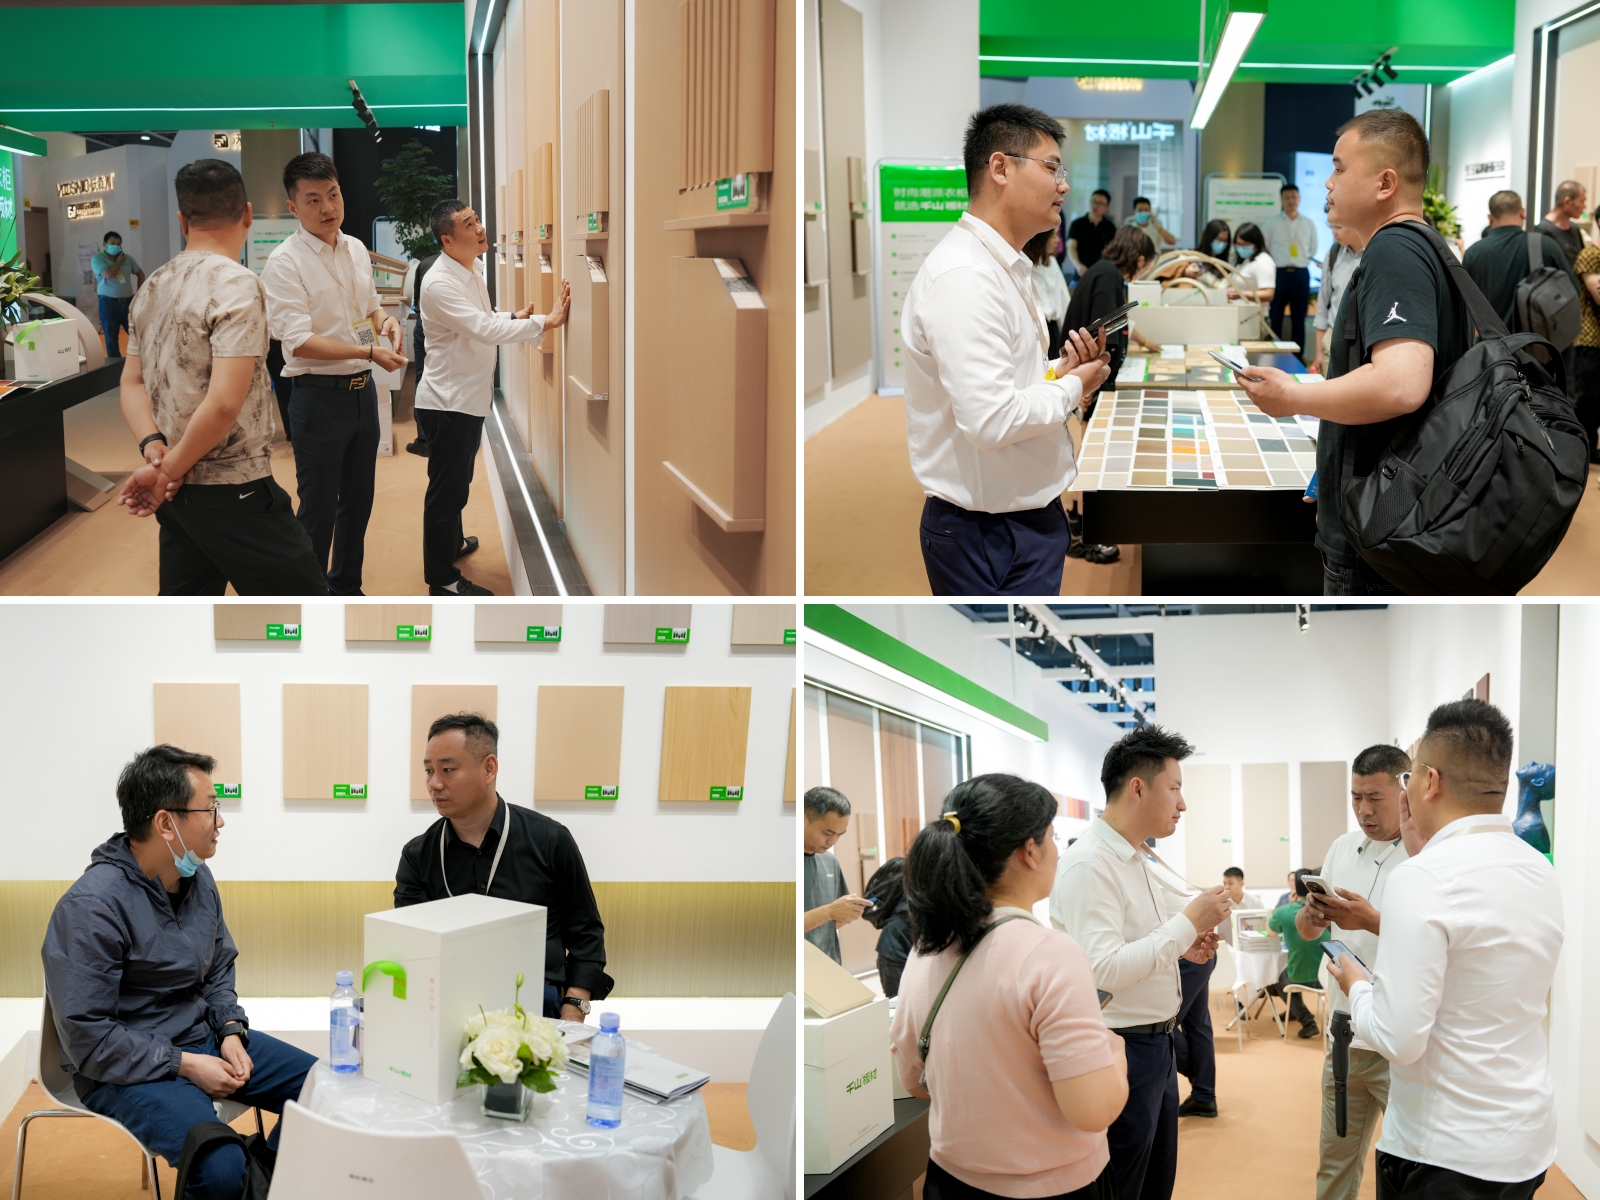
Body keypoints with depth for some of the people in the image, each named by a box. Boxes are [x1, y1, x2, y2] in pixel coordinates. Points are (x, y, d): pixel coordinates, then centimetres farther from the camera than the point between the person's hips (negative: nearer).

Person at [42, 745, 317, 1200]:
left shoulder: (198, 879, 3)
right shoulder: (90, 907, -22)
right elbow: (88, 1039, -22)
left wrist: (230, 1030, -1)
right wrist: (188, 1065, -20)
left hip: (202, 1039, 8)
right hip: (127, 1070, -8)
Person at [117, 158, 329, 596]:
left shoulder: (152, 287, 10)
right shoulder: (235, 285, -16)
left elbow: (132, 383, 11)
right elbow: (224, 402, -23)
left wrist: (153, 446, -4)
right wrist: (169, 470, -13)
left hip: (176, 493, 8)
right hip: (233, 493, -8)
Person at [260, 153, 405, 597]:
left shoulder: (356, 250, 8)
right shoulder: (285, 262, -15)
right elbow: (299, 342, -21)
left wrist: (386, 323, -1)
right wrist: (369, 352, -24)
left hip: (362, 391, 7)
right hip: (319, 396, -7)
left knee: (358, 501, 18)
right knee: (318, 512, 1)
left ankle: (346, 590, 35)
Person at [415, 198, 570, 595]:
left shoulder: (472, 271, 7)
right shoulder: (439, 283, -24)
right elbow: (484, 329, -32)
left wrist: (514, 318, 4)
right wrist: (545, 323, -31)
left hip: (468, 398, 9)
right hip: (448, 402, -9)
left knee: (457, 482, 26)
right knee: (446, 489, 0)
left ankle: (452, 542, 46)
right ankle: (442, 580, 8)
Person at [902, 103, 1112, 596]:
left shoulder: (1009, 268, 14)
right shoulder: (963, 277, -20)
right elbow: (990, 419, -28)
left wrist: (1060, 371, 5)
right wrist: (1073, 387, -12)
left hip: (1031, 515, 10)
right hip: (988, 536, -10)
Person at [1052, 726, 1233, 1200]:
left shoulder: (1135, 858, 11)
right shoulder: (1090, 865, -20)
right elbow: (1104, 970, -28)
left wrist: (1183, 947, 4)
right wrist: (1188, 921, -23)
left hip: (1157, 1043, 10)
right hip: (1124, 1049, -10)